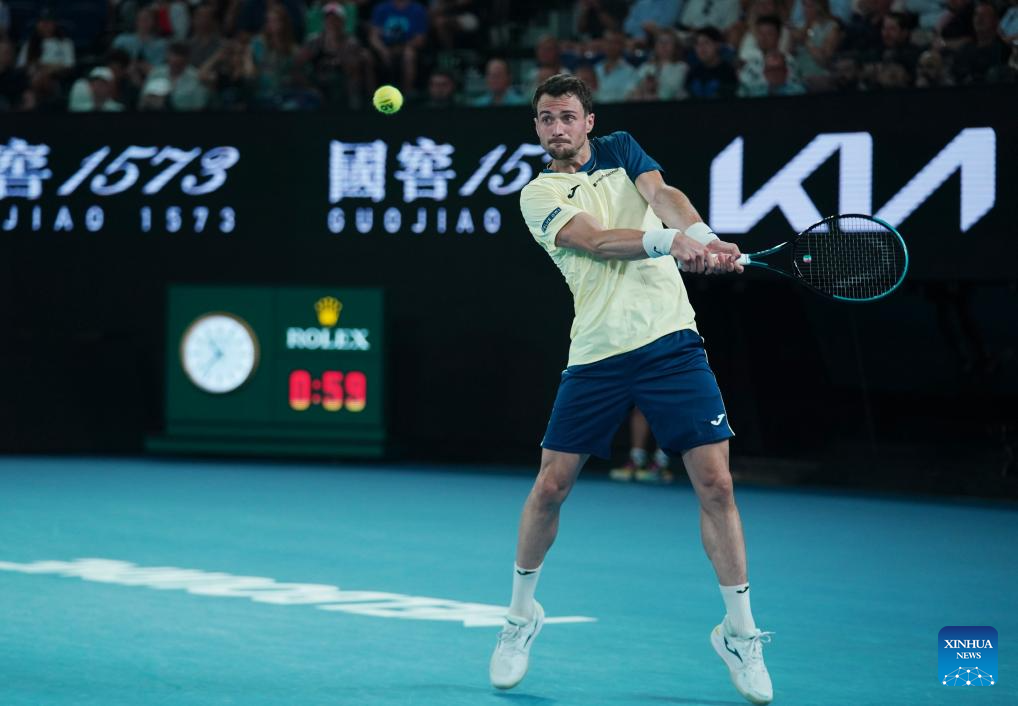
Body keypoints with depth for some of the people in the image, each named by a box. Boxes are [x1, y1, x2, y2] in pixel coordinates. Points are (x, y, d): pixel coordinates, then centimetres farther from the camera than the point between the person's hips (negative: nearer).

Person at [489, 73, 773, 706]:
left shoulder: (622, 150, 13)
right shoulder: (539, 195, 4)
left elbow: (664, 195, -6)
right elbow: (595, 240, -14)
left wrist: (703, 236, -28)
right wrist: (670, 240, -31)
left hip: (671, 340, 1)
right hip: (597, 356, -1)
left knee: (715, 483, -7)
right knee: (551, 487, 0)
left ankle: (740, 632, 5)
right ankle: (522, 615, 23)